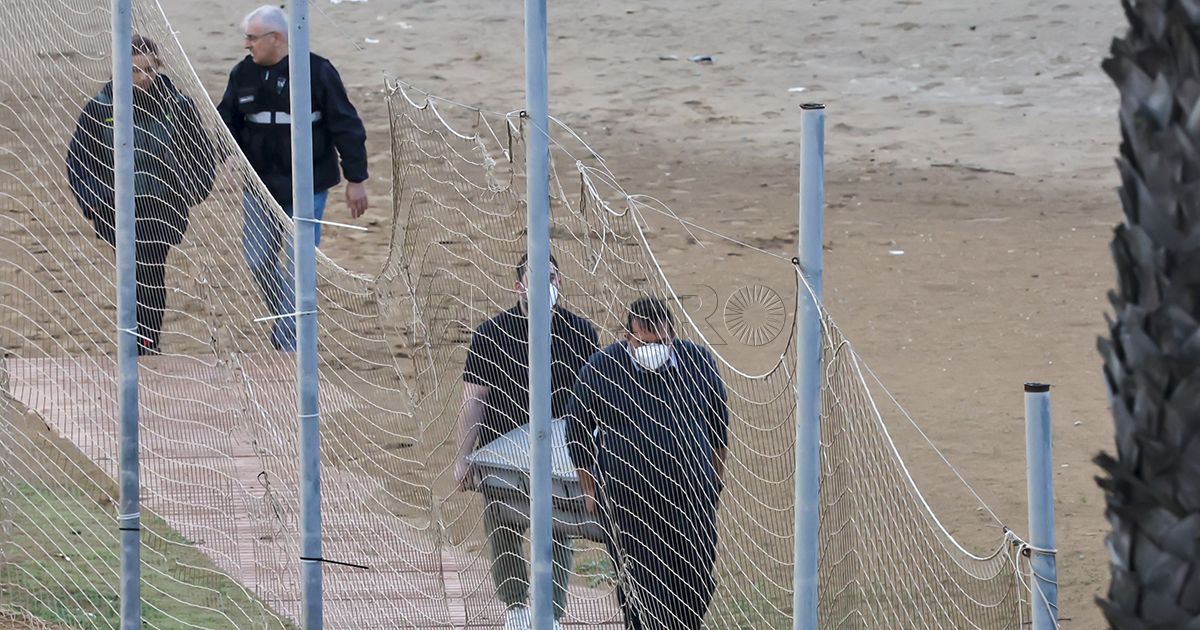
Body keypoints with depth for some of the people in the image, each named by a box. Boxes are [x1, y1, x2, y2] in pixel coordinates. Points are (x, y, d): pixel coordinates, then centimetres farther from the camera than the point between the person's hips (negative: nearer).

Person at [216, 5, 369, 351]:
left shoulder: (317, 72, -12)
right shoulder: (243, 74, 2)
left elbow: (346, 126, -8)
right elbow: (226, 118, 13)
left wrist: (356, 179, -7)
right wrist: (229, 153, -8)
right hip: (259, 185, 5)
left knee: (300, 267, -4)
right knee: (258, 262, 6)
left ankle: (288, 341, 2)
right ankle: (285, 319, 30)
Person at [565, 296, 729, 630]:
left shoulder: (699, 362, 1)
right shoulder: (600, 369, -6)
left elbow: (717, 422, 15)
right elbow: (578, 432, 5)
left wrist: (717, 473, 18)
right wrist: (589, 489, 5)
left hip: (692, 492, 3)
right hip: (627, 499, -3)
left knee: (696, 586, 4)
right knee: (641, 586, -8)